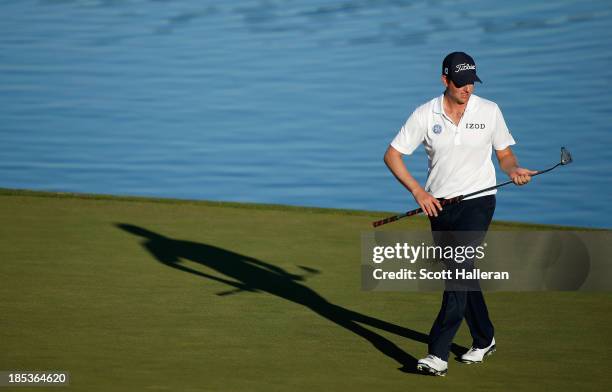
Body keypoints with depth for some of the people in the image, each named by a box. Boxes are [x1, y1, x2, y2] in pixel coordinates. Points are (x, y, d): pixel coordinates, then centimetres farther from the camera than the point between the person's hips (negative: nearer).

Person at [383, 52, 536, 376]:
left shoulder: (489, 112, -2)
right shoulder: (425, 115, -2)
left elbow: (504, 153, 9)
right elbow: (392, 154, 1)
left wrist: (513, 170, -14)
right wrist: (418, 192, -10)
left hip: (478, 201, -3)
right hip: (438, 204, 3)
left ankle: (438, 354, -23)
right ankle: (484, 340, 33)